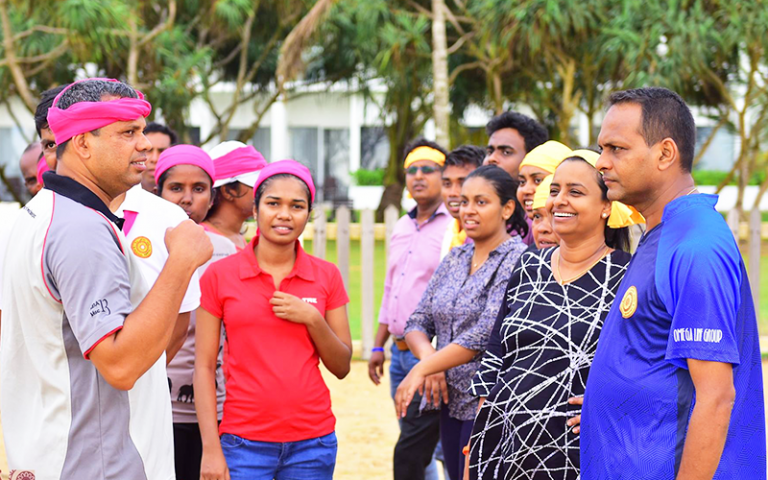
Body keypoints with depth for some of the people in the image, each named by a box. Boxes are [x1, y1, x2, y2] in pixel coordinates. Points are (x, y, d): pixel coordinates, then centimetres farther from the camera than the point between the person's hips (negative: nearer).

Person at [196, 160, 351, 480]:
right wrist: (211, 449, -8)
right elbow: (204, 366, -2)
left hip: (313, 441, 2)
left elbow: (342, 367, 8)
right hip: (245, 443, -2)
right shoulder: (219, 275, -1)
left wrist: (312, 319, -9)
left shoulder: (326, 276, 6)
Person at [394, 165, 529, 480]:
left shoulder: (516, 260, -11)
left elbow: (485, 334, -19)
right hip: (451, 403, 7)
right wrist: (428, 357, -11)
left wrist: (422, 370, -15)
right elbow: (418, 322, 11)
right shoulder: (455, 259, 12)